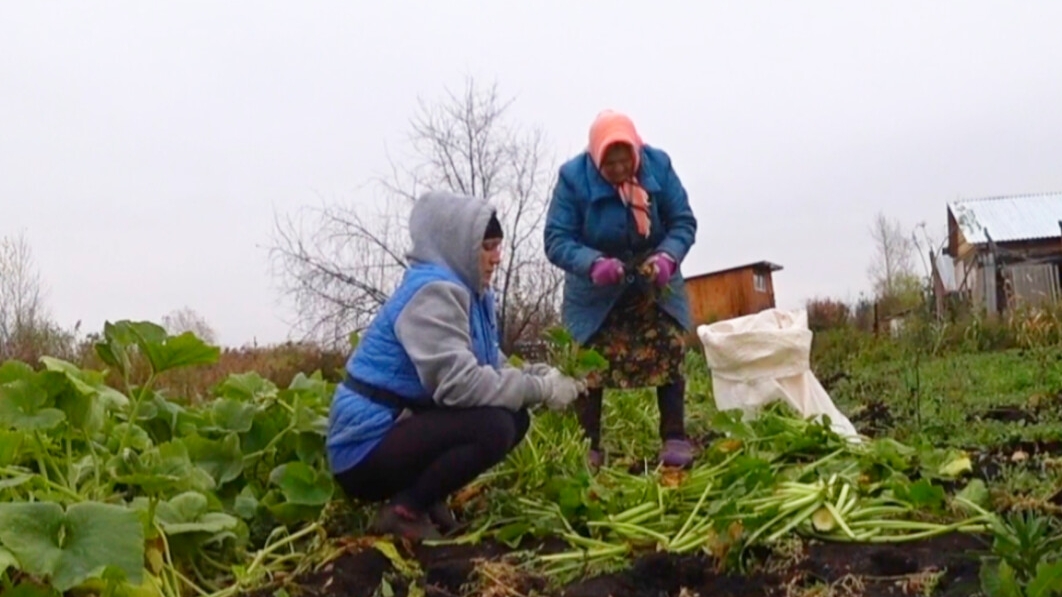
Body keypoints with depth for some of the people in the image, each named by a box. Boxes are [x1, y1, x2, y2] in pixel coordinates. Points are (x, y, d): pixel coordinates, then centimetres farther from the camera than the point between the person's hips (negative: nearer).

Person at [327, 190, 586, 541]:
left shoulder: (469, 291, 12)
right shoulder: (434, 291, -19)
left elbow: (491, 369, 10)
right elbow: (458, 383, -29)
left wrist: (536, 377, -10)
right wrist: (539, 389, -21)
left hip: (399, 426, 10)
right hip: (367, 449, -9)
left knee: (515, 417, 3)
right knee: (493, 427, -26)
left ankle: (425, 498, 6)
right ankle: (403, 511, -11)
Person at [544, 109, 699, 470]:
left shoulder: (658, 164, -15)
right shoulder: (573, 176, -21)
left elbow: (683, 222, -10)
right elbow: (556, 240, -23)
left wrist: (667, 256, -31)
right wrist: (593, 263, -41)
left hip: (654, 285, 2)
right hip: (595, 291, -1)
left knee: (669, 353, -6)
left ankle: (675, 439, 1)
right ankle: (588, 447, 5)